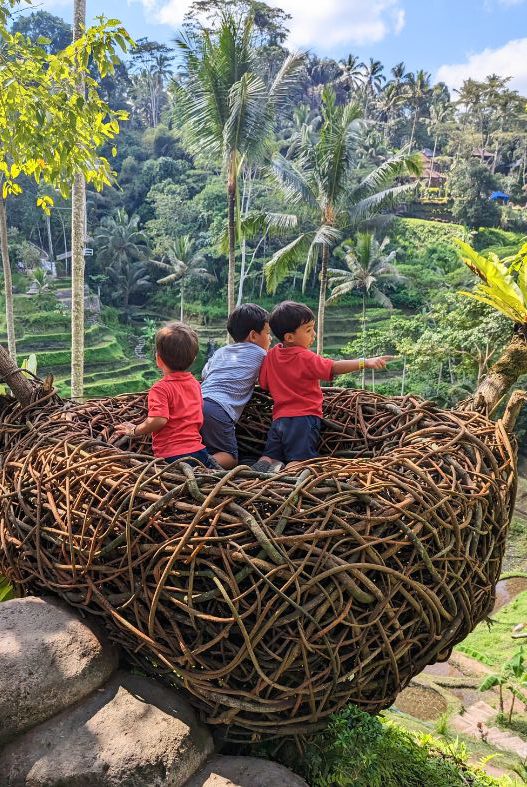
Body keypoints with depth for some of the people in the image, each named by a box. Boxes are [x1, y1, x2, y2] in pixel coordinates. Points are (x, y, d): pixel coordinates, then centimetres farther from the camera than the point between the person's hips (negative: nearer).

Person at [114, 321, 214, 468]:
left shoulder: (161, 388, -10)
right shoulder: (195, 383, 12)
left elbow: (158, 420, -21)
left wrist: (135, 430, -6)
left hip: (171, 456, -7)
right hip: (198, 449, 7)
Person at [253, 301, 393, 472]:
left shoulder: (271, 354, 9)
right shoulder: (305, 358, -12)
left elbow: (263, 384, 16)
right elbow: (334, 368, -22)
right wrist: (365, 362, -27)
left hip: (279, 418, 6)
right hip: (304, 418, -6)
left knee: (269, 457, 12)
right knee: (299, 461, -8)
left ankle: (265, 466, -19)